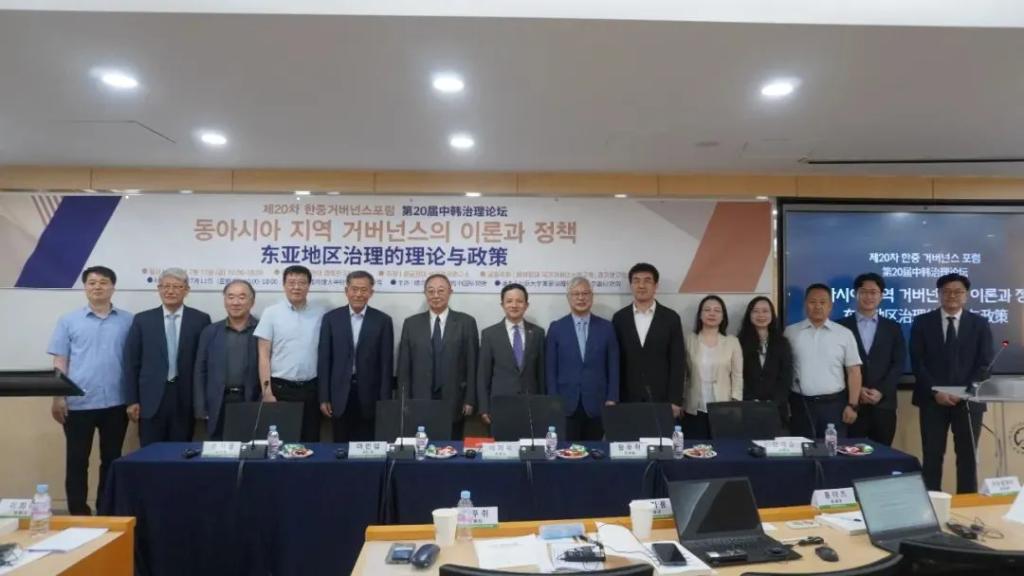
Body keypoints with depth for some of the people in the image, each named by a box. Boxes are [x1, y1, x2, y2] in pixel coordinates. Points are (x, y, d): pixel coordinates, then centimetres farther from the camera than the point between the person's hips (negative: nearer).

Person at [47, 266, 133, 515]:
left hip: (116, 403, 1)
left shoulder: (128, 321, 4)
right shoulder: (68, 320, 3)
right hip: (78, 403, -1)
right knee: (77, 461, 6)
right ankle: (78, 513, 18)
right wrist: (58, 398, -5)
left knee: (111, 460, 10)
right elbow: (59, 362, 3)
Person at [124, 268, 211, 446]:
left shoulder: (200, 320, 2)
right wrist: (132, 400, 1)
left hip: (185, 398, -1)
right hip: (152, 398, 1)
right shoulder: (142, 320, 5)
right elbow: (131, 362, 6)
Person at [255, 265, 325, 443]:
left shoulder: (320, 313, 3)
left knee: (311, 441, 9)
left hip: (311, 388, 2)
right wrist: (267, 391, -9)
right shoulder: (271, 313, -1)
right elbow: (264, 356, -2)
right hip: (280, 388, -1)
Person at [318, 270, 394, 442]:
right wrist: (324, 397, -1)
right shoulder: (331, 318, 3)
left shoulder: (383, 320, 0)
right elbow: (324, 360, 3)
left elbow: (386, 363, -1)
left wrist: (384, 401, -5)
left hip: (370, 396, -1)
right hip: (339, 396, 1)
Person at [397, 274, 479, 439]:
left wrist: (470, 400, -4)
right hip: (419, 402, 1)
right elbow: (404, 367, 6)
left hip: (454, 403, -1)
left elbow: (472, 364, 1)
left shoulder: (466, 322, 2)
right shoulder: (411, 323, 6)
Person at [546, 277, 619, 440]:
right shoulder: (556, 328, 3)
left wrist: (612, 399, -2)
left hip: (597, 404, 1)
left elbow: (613, 367, 5)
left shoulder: (606, 327, 5)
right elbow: (551, 369, 2)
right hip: (566, 404, -1)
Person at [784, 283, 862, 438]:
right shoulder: (790, 332, 3)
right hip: (800, 404, 0)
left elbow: (853, 371, 3)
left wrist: (853, 405, -3)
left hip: (834, 404, 0)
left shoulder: (844, 334, 3)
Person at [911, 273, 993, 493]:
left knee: (967, 458, 6)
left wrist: (964, 392, -12)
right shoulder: (922, 322, 4)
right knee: (932, 457, 1)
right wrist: (935, 392, -13)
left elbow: (984, 364, 1)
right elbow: (917, 363, -2)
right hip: (932, 400, -1)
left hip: (968, 400, 1)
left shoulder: (980, 324, 7)